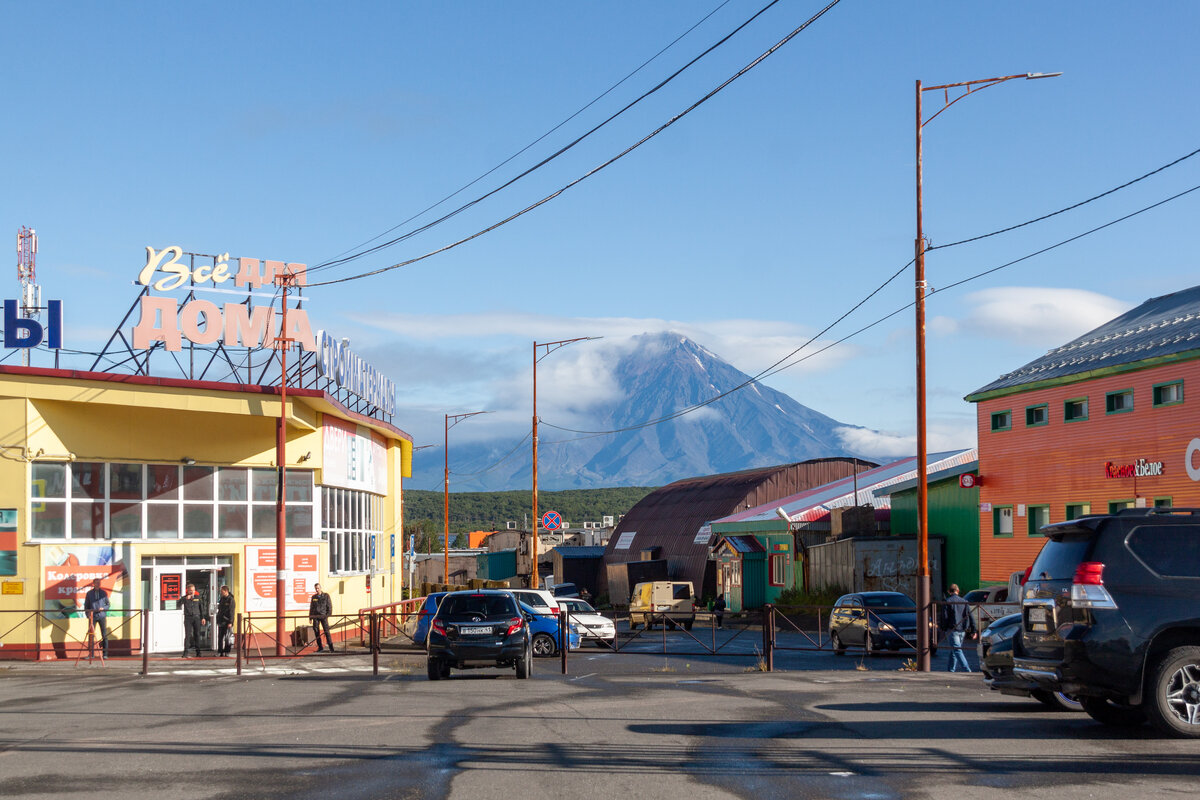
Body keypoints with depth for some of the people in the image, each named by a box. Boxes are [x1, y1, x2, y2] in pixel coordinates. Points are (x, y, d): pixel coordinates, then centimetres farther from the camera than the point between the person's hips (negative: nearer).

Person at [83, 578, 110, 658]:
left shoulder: (104, 593, 8)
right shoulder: (89, 593, 7)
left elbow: (108, 605, 11)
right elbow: (86, 605, 10)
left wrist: (103, 608, -10)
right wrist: (88, 615, -2)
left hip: (102, 616, 0)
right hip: (92, 616, 0)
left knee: (104, 635, -2)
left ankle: (105, 654, 1)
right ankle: (91, 653, 1)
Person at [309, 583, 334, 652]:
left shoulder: (326, 596, 3)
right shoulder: (314, 597, 13)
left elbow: (329, 606, 2)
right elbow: (311, 608, 17)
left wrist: (328, 614, -9)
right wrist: (310, 617, 12)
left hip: (323, 616, -3)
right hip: (315, 616, 3)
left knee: (326, 631, -10)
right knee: (316, 631, -1)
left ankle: (331, 647, -9)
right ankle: (320, 647, 7)